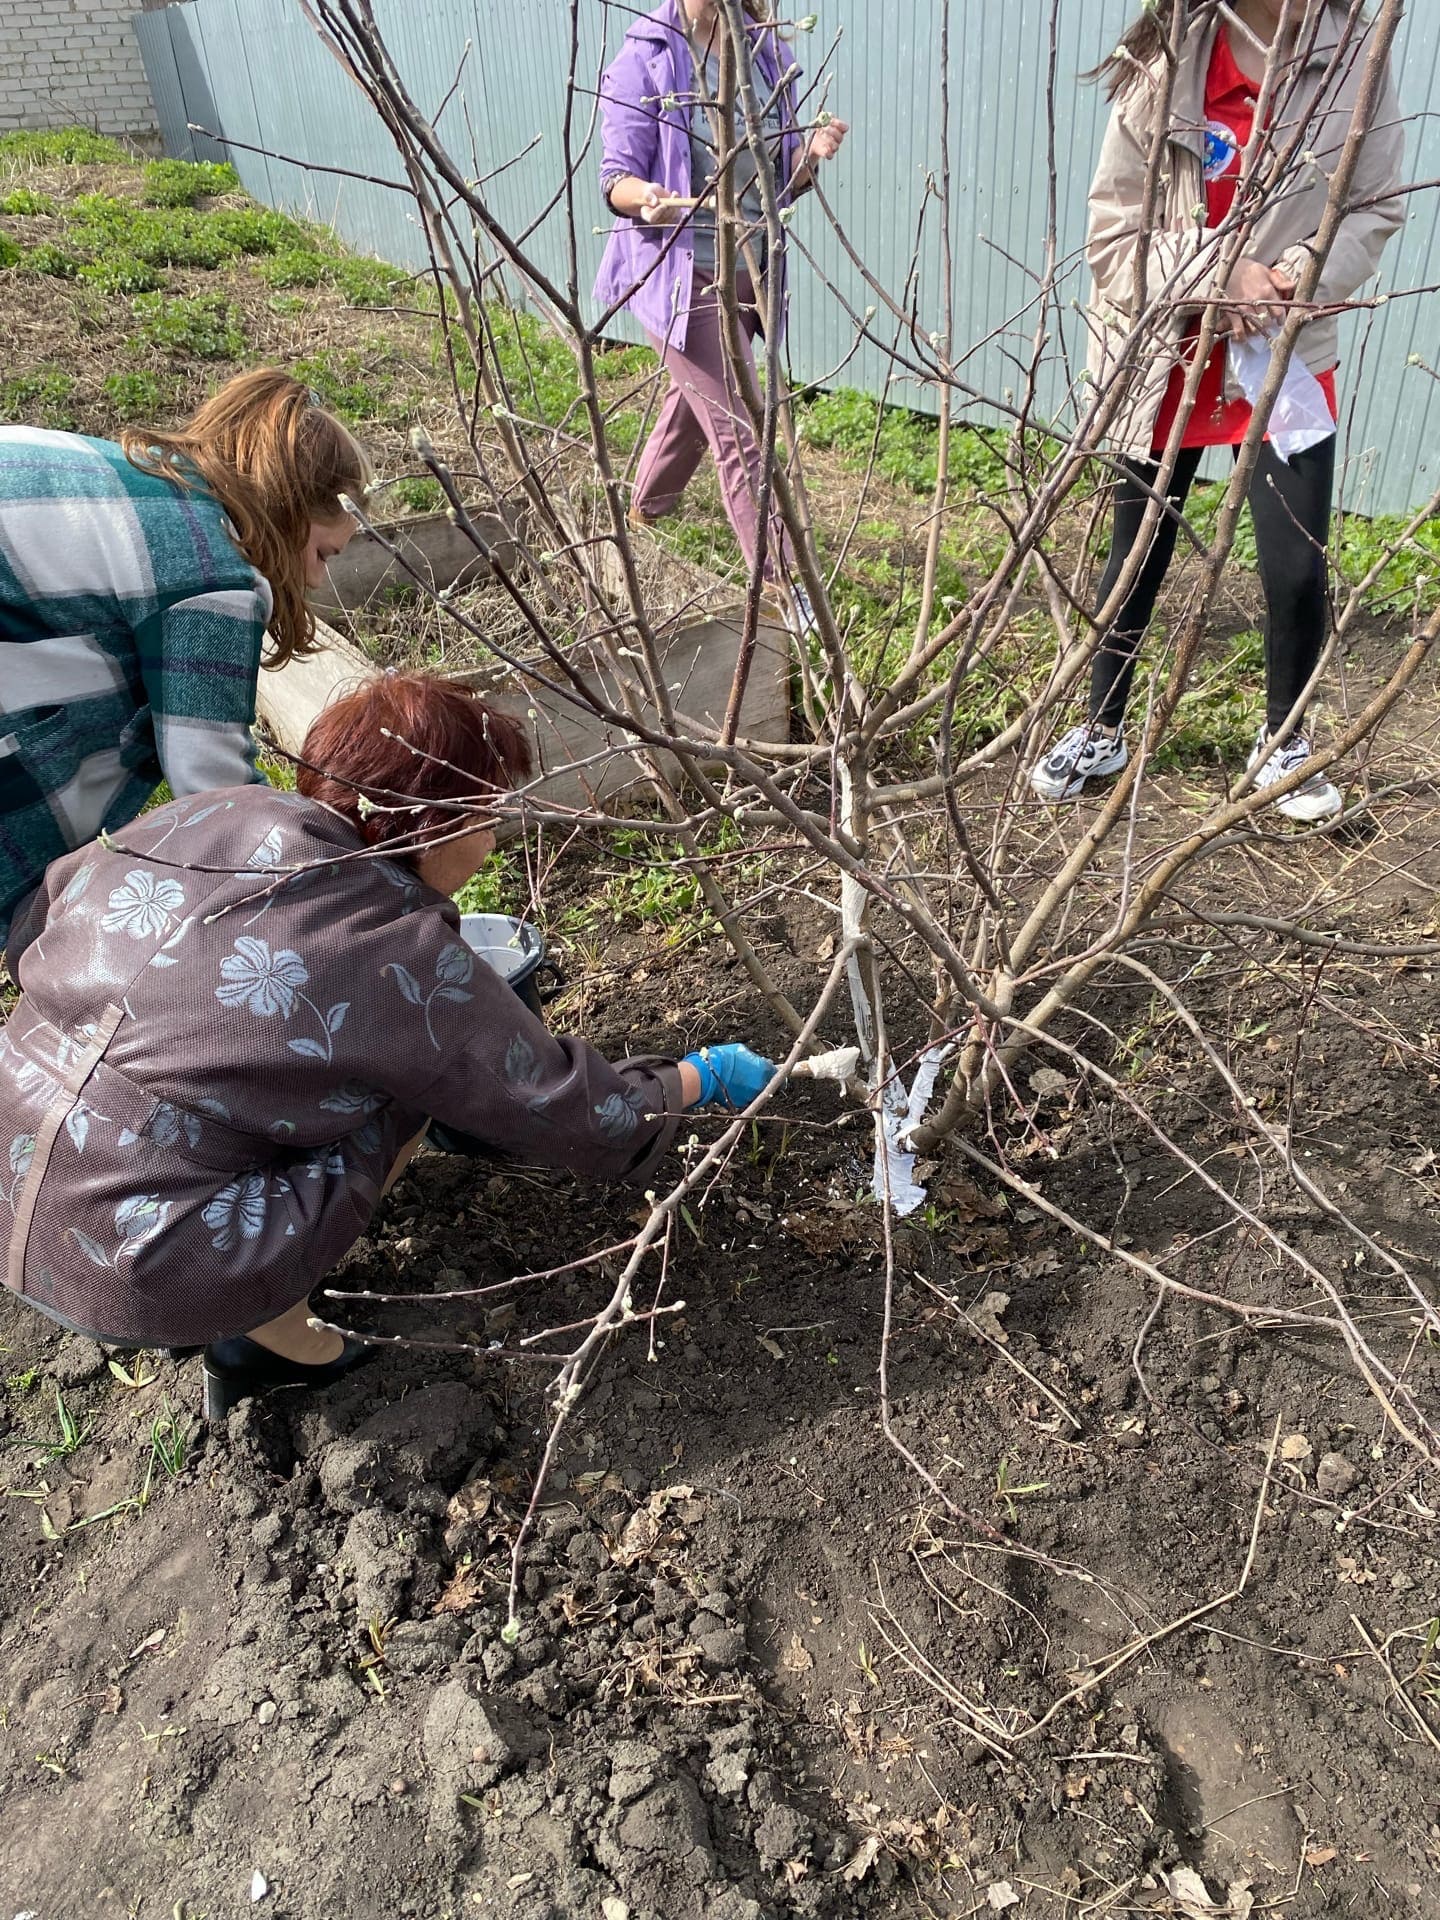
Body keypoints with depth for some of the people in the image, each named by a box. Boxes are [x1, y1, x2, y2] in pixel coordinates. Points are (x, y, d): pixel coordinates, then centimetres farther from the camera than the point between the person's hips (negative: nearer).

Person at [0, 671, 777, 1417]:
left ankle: (254, 1315, 14)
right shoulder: (411, 961, -15)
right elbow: (581, 1117, -5)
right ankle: (267, 1334, 7)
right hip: (137, 1283, -6)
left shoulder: (205, 812, -1)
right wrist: (708, 1077, 12)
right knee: (409, 1084, 5)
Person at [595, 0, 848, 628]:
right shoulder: (646, 57, -11)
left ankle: (646, 505, 50)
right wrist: (647, 198, -33)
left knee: (693, 399, 24)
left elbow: (781, 180, 10)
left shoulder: (767, 51, 5)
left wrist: (811, 153, -12)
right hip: (679, 273, -6)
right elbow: (616, 177, -10)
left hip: (748, 270, 7)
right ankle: (785, 585, -5)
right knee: (738, 431, -9)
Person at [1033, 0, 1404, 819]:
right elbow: (1114, 232, -11)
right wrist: (1220, 272, -25)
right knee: (1137, 558, 9)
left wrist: (1299, 273, -20)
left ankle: (1285, 741, 22)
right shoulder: (1164, 67, -11)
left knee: (1298, 568, -3)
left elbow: (1377, 211, 0)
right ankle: (1103, 729, 29)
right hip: (1166, 360, -1)